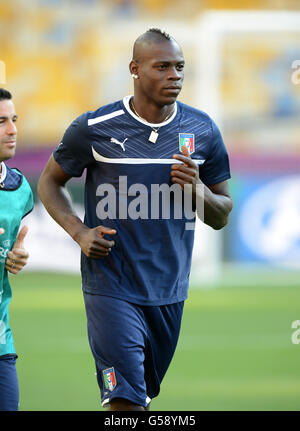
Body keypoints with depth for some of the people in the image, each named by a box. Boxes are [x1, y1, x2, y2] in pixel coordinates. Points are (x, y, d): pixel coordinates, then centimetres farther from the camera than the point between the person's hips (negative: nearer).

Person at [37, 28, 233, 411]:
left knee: (145, 393, 16)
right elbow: (49, 182, 9)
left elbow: (221, 218, 11)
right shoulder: (94, 129, -6)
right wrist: (79, 231, -8)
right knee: (125, 401, -16)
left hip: (169, 291, 4)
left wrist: (197, 189, -12)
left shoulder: (202, 131, 3)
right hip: (111, 289, -4)